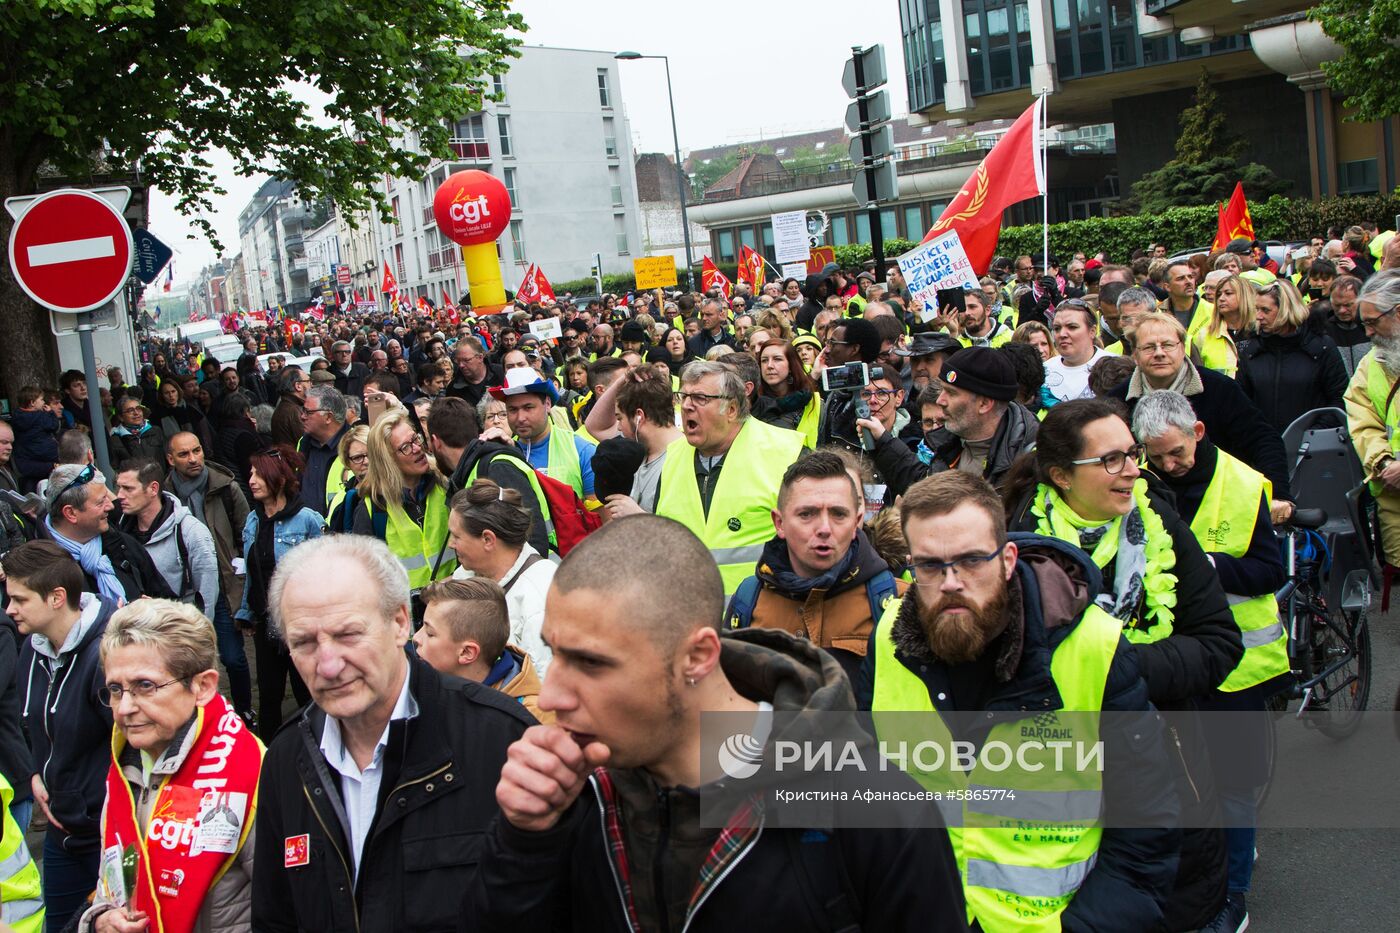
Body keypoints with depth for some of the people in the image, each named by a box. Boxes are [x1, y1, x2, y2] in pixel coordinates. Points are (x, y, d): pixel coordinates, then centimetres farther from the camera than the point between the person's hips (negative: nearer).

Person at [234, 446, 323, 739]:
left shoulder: (307, 519, -14)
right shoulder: (252, 521, 6)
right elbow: (250, 575, 14)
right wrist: (246, 613, 12)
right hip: (265, 623, 6)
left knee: (306, 693, 6)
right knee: (269, 695, 15)